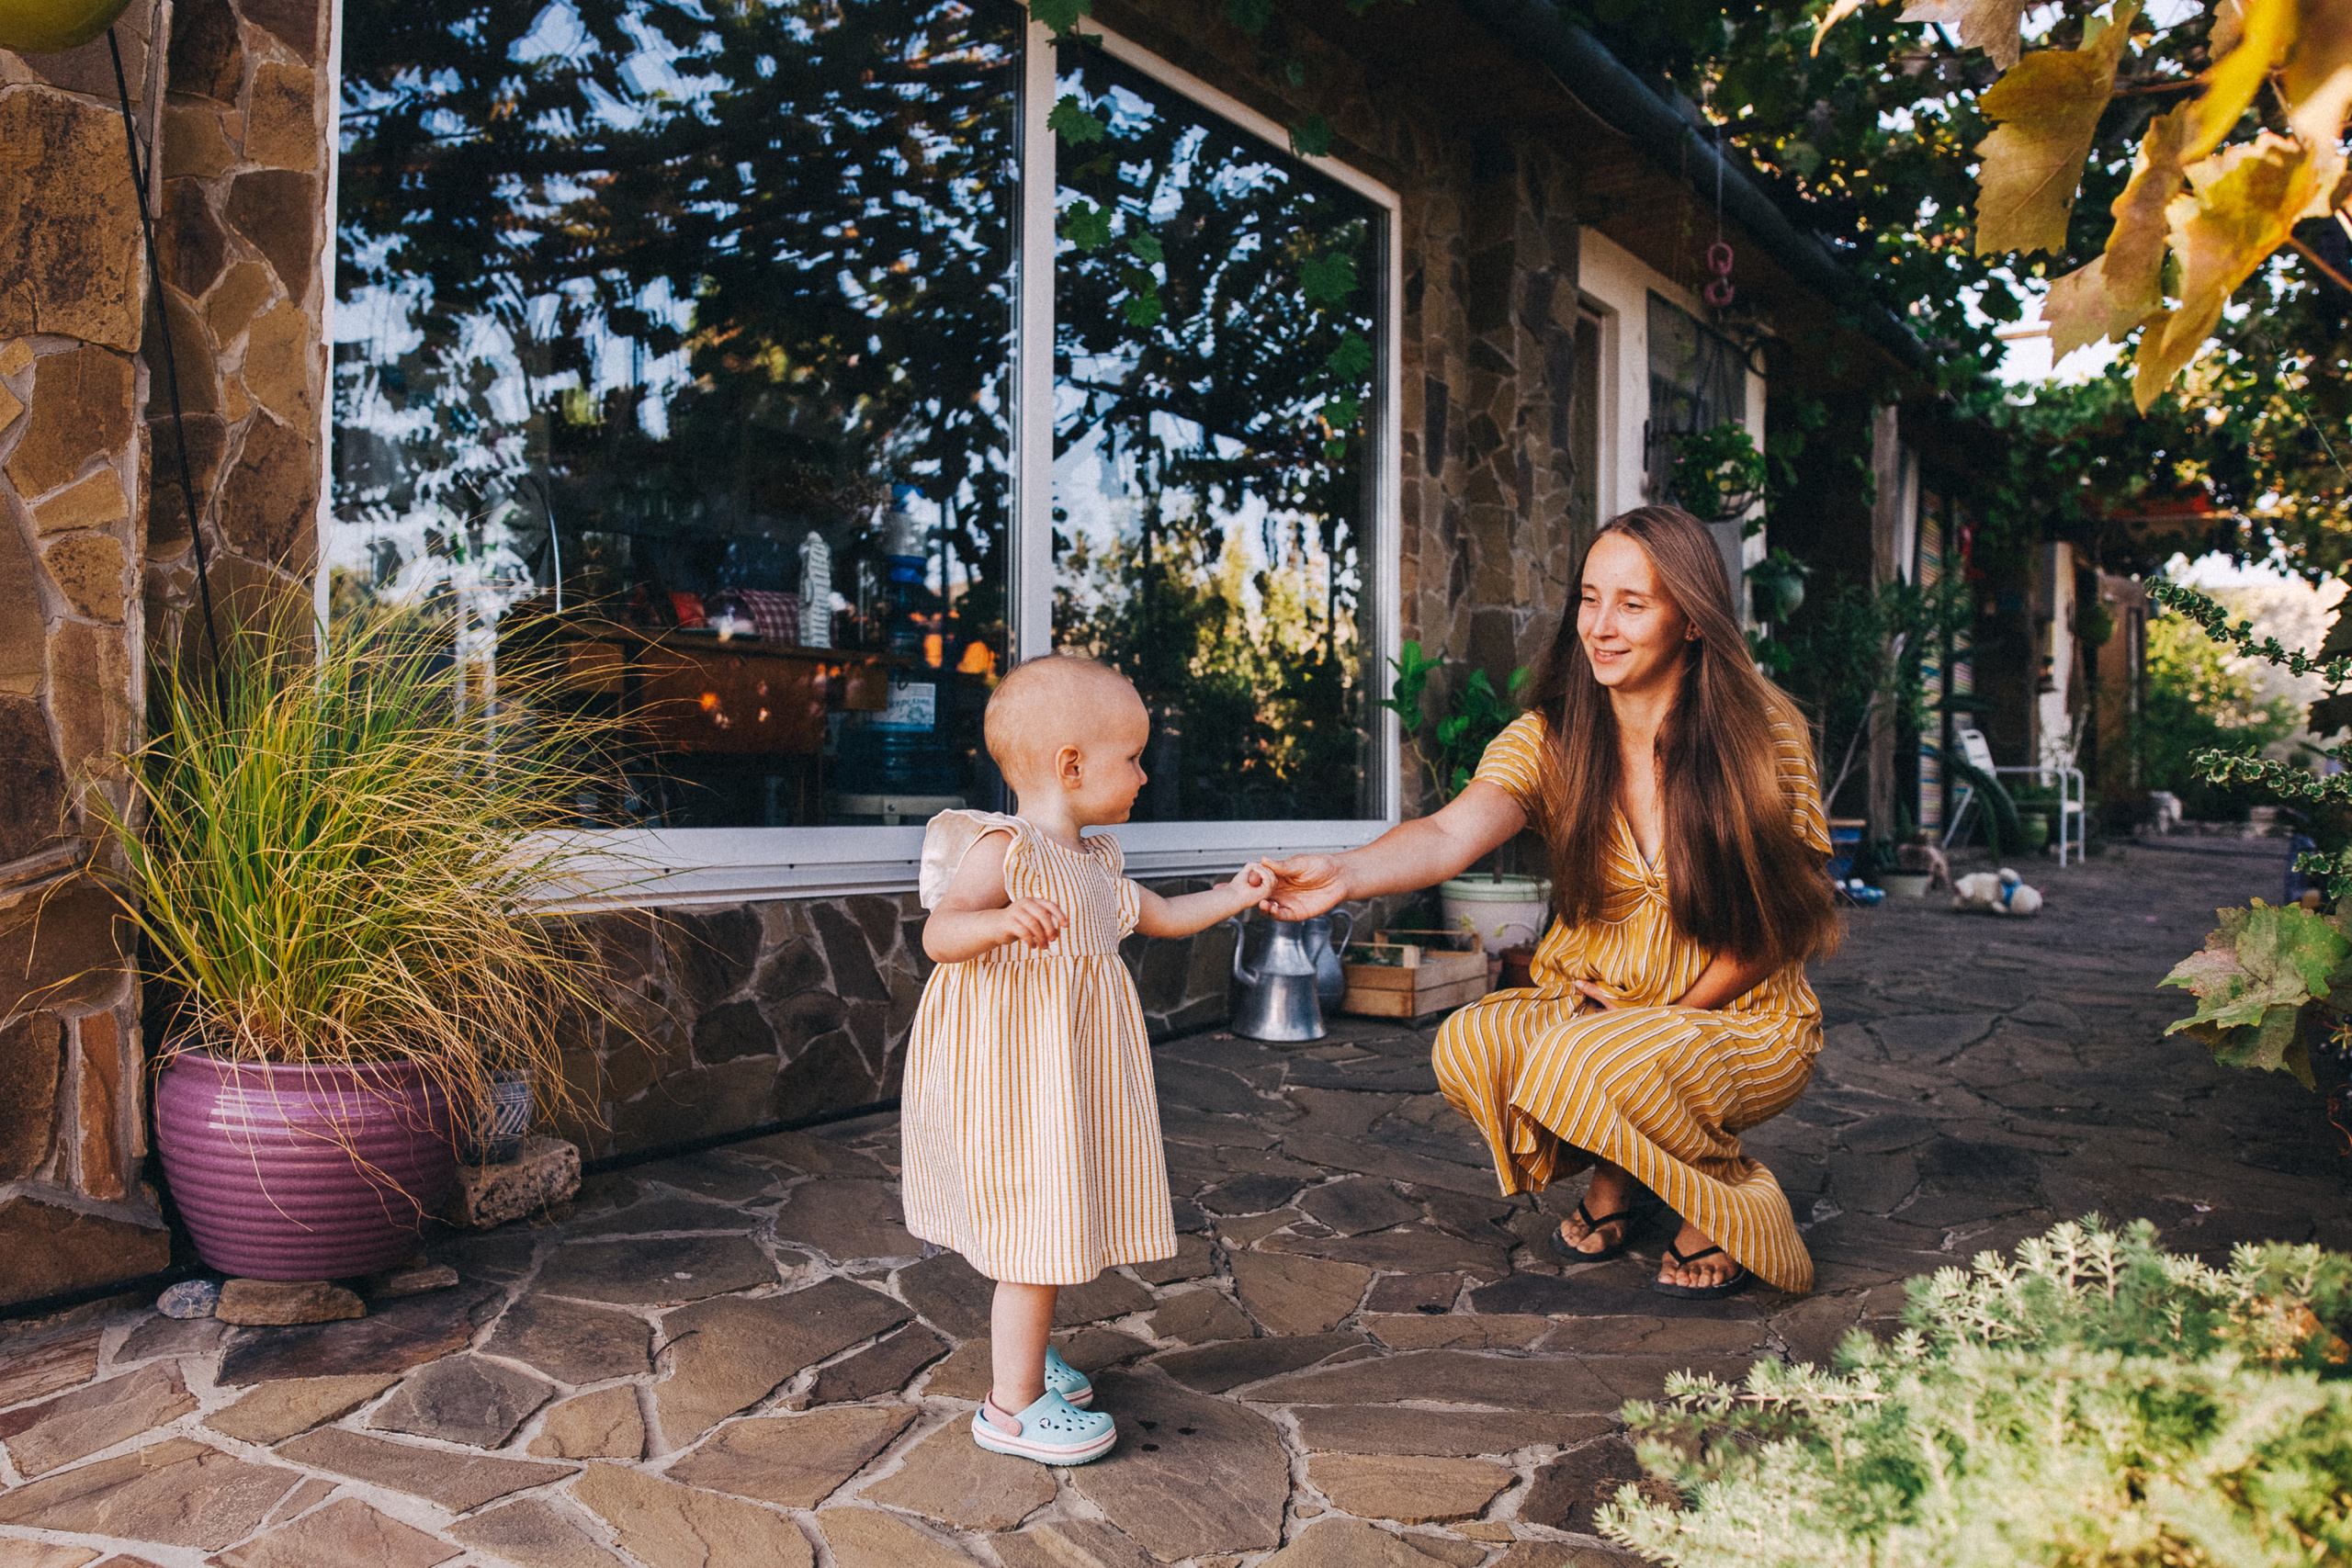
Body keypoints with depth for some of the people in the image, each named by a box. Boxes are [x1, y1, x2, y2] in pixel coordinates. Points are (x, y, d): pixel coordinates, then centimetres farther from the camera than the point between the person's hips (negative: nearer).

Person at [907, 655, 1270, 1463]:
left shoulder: (1093, 859, 10)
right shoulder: (1002, 850, -18)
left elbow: (1160, 916, 24)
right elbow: (939, 933, -27)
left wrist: (1232, 896, 19)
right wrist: (998, 922, -46)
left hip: (1071, 1075, 9)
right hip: (1014, 1076, -9)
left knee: (1051, 1226, 20)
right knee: (1037, 1231, -3)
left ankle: (1023, 1350, 39)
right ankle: (1013, 1403, 9)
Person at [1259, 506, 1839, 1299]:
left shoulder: (1762, 731, -13)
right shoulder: (1551, 736, -9)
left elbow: (1784, 917, -8)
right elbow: (1449, 834, -27)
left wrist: (1675, 1016, -14)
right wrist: (1345, 874, -47)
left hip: (1741, 1016, -3)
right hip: (1595, 1005, 3)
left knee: (1589, 1061, -33)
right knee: (1468, 1045, -25)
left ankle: (1727, 1206, -1)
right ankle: (1610, 1176, 6)